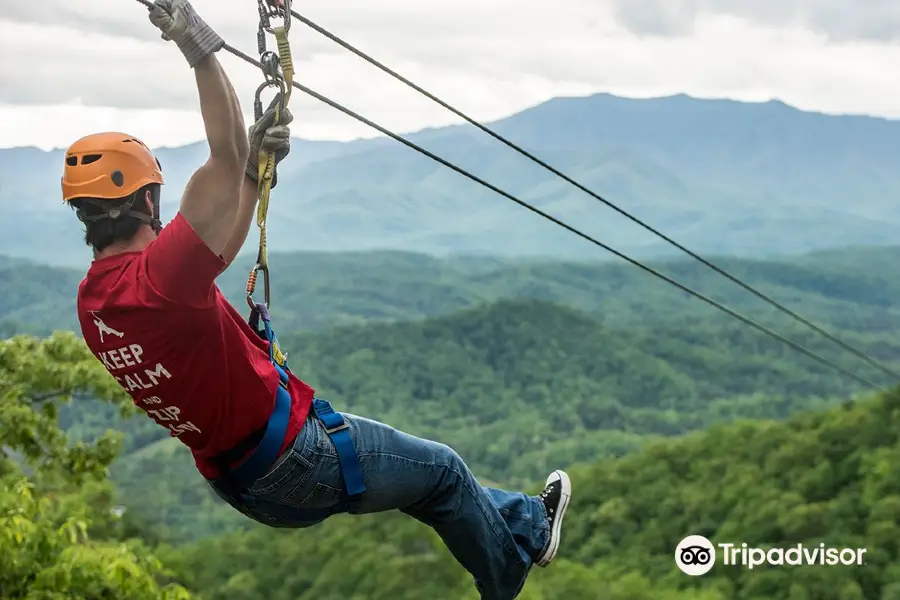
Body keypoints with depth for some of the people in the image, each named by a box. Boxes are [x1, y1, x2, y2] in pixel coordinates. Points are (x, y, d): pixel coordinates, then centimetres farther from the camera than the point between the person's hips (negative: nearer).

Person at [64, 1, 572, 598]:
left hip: (238, 481, 9)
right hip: (297, 459, -9)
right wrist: (202, 48, -27)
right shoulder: (158, 275, -30)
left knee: (425, 471, 28)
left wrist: (255, 170, 7)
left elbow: (219, 245, 11)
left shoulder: (94, 299, 0)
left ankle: (522, 520, 49)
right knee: (442, 469, 16)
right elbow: (226, 158, -32)